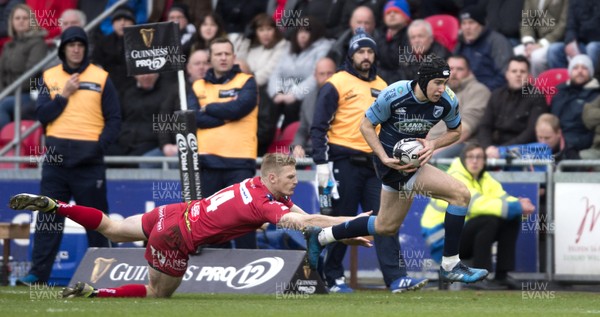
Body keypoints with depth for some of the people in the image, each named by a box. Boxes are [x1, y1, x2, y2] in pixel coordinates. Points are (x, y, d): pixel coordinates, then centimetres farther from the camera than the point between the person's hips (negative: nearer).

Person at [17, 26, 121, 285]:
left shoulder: (101, 78, 4)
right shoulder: (49, 78, 9)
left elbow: (114, 119, 3)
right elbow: (43, 116, 1)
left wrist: (100, 145, -10)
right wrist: (64, 95, -9)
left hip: (89, 160, -2)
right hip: (56, 159, 2)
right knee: (48, 216, 0)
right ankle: (38, 272, 1)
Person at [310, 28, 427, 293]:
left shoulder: (382, 87, 17)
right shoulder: (336, 84, -2)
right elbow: (319, 127, -5)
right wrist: (321, 163, -13)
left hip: (374, 164, 5)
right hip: (345, 163, -5)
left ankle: (396, 278, -10)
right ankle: (333, 278, 9)